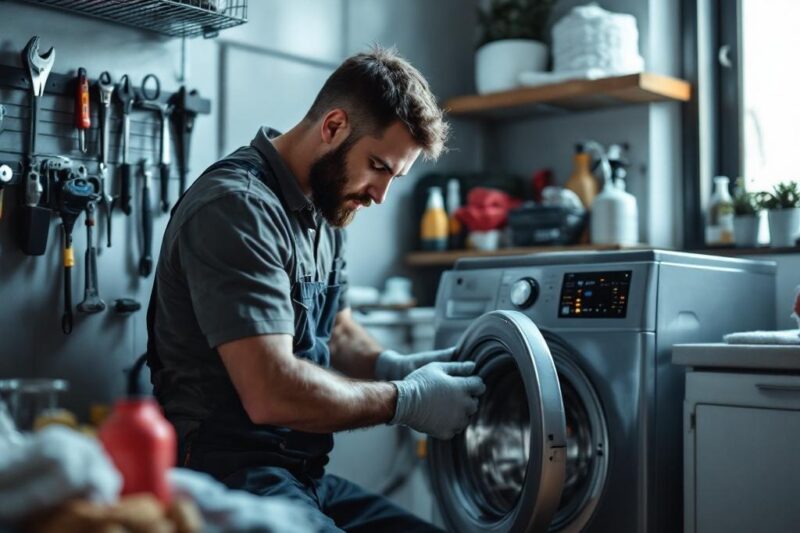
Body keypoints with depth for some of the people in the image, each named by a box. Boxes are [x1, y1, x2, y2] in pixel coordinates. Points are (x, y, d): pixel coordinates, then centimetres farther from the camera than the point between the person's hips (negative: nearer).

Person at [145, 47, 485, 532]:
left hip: (304, 475, 9)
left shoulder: (324, 211, 11)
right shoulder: (239, 207, -18)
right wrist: (406, 400, -13)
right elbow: (273, 393, -25)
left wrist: (398, 367, 3)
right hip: (229, 474, -9)